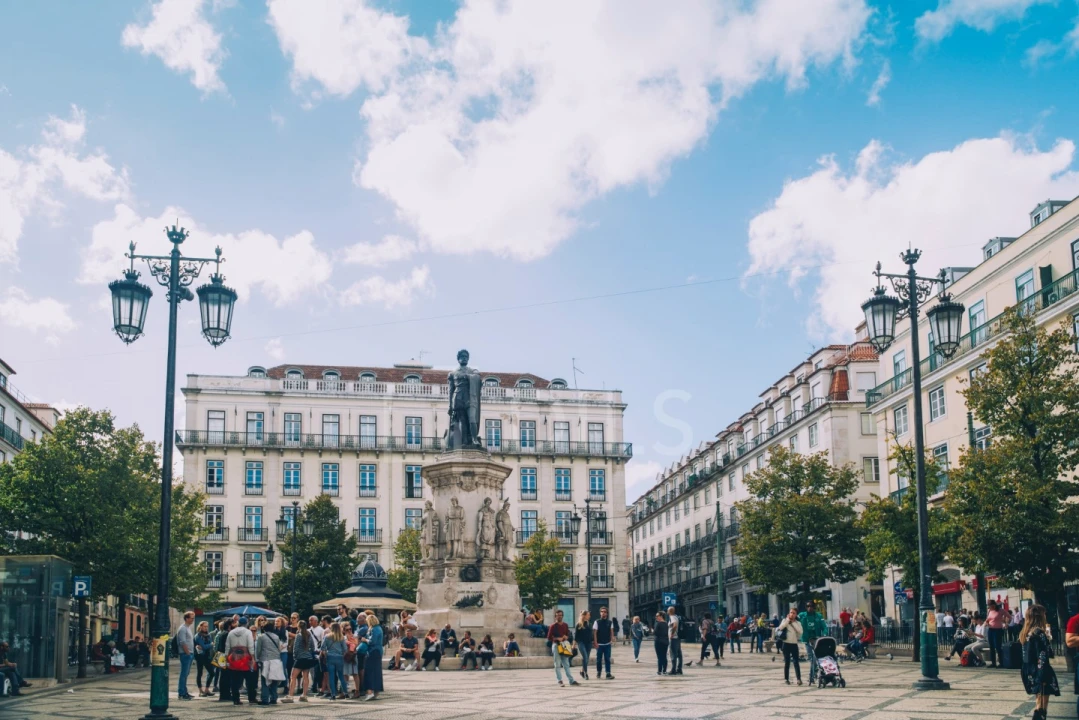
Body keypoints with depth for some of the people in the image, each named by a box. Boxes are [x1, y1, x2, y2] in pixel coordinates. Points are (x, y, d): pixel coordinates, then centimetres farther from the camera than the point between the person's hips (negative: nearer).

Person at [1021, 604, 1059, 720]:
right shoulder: (1039, 633, -16)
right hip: (1039, 671, -9)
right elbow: (1042, 656, -20)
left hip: (1029, 671, 9)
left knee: (1039, 701, 20)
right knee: (1042, 705, -5)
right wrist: (1043, 677, -21)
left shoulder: (1026, 632, 10)